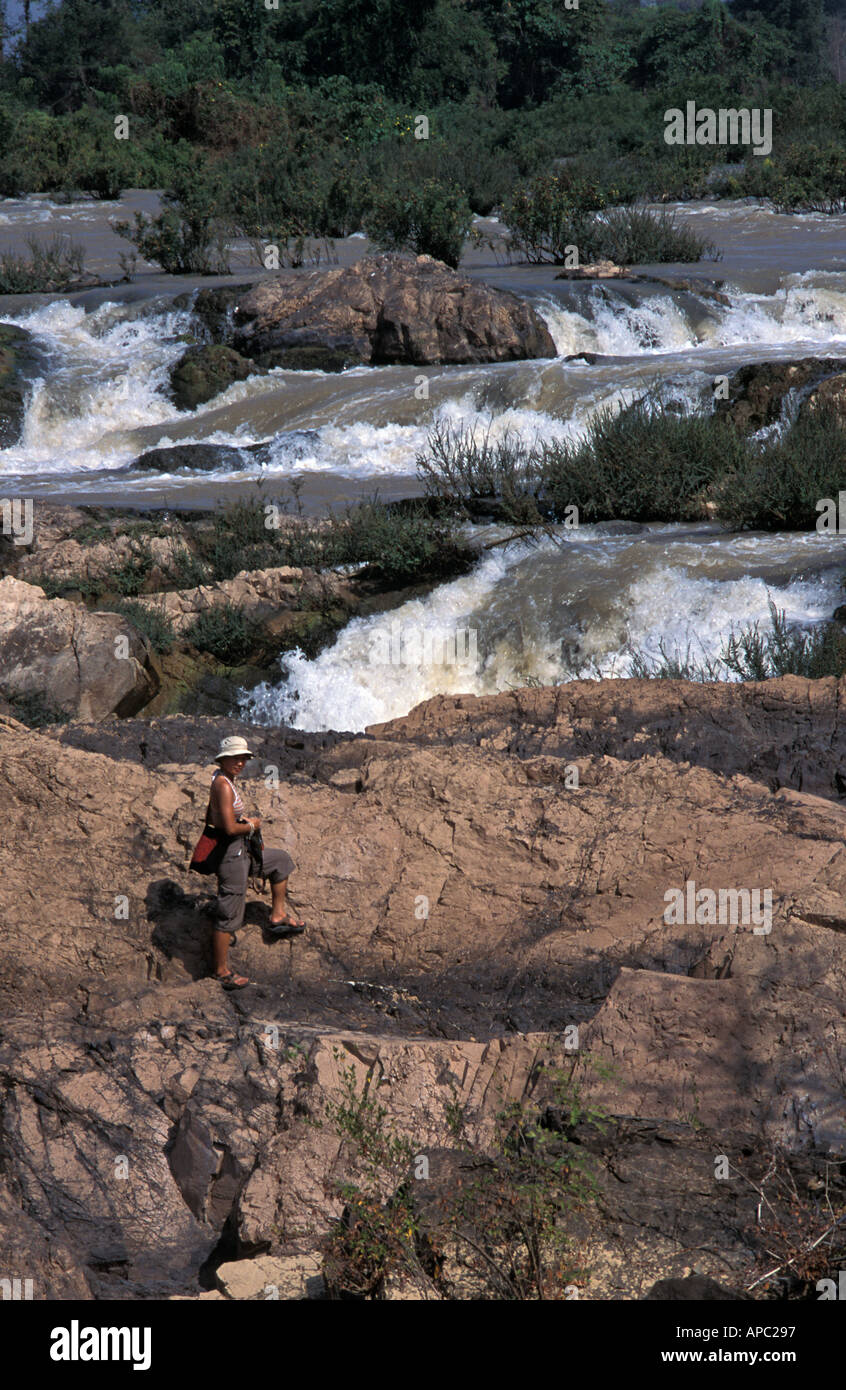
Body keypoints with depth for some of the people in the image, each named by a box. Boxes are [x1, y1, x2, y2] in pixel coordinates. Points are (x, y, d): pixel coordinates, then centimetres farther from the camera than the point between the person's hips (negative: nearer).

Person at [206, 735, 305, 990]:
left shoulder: (221, 781, 9)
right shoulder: (223, 785, -22)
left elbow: (209, 819, 20)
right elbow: (230, 828, -27)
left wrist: (242, 819, 11)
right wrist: (251, 826, -8)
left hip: (239, 852, 10)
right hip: (232, 854, -10)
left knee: (281, 859, 27)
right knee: (229, 914, -1)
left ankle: (278, 915, 29)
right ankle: (221, 971, 8)